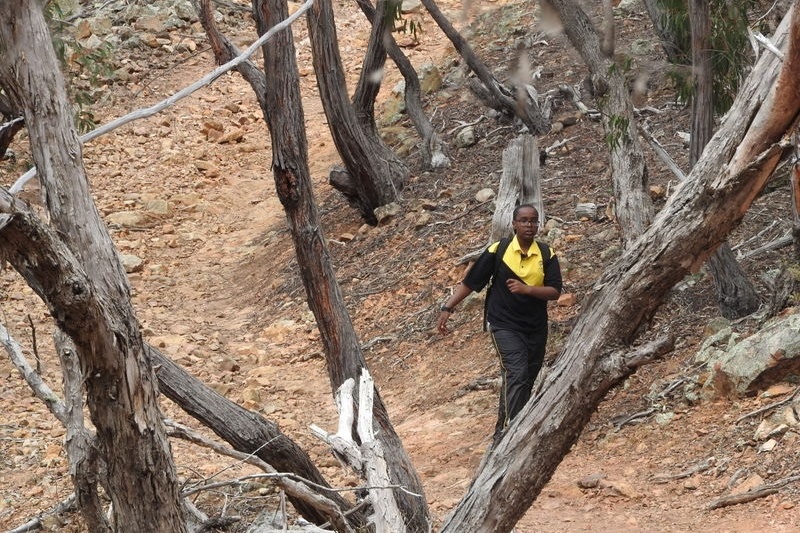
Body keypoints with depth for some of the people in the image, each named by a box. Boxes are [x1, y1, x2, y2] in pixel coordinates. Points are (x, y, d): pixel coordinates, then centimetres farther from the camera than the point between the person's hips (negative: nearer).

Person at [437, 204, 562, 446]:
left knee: (527, 381, 10)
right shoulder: (498, 251, -5)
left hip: (536, 328, 4)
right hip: (505, 326, -4)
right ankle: (505, 435, -25)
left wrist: (527, 289, -23)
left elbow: (555, 292, -7)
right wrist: (447, 308, -7)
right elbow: (470, 282, -1)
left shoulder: (547, 255, 0)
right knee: (516, 374, -20)